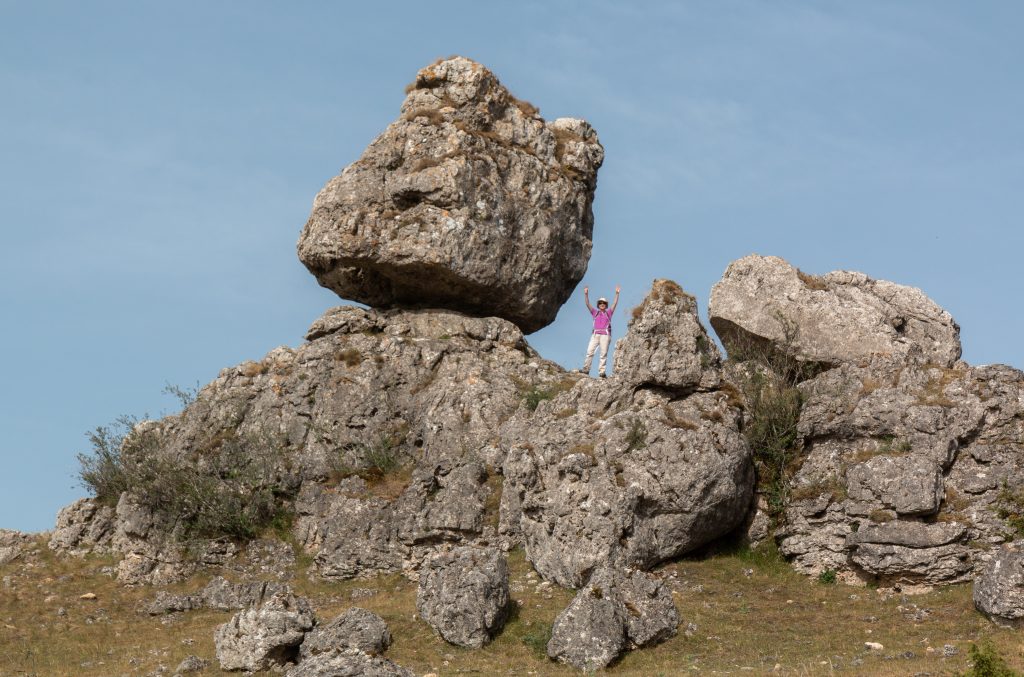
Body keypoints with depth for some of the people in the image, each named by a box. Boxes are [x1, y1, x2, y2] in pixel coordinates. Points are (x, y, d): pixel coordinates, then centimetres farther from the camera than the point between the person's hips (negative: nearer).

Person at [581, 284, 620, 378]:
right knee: (590, 351, -13)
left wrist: (617, 293, -3)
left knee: (604, 354, -7)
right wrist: (586, 294, -3)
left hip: (605, 334, -1)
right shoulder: (595, 312, 19)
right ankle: (586, 369, -16)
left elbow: (615, 303, 8)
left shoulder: (608, 312, 17)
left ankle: (602, 372, -11)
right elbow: (587, 304, 10)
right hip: (595, 334, 1)